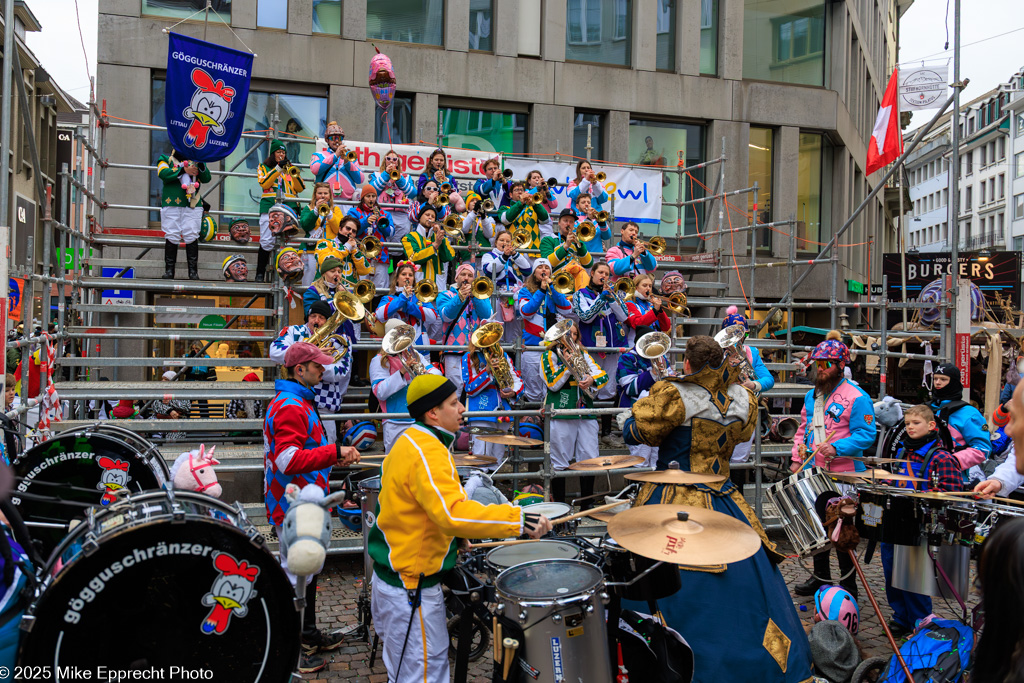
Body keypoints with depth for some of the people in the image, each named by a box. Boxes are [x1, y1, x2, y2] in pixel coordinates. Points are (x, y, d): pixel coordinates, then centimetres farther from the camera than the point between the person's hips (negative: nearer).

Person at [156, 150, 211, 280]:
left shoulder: (196, 161, 21)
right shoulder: (166, 159, 16)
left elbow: (206, 178, 6)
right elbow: (163, 173, -5)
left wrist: (201, 166, -11)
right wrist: (183, 170, -11)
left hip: (192, 205, 1)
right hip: (171, 204, -1)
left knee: (192, 236, -5)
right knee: (171, 236, -4)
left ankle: (193, 271, -2)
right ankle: (169, 270, 2)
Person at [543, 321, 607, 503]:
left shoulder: (582, 353, 16)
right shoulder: (550, 355, 3)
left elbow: (603, 375, 7)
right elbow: (553, 384, -8)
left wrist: (592, 380, -15)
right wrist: (567, 364, -14)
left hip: (585, 411, 5)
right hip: (561, 413, -5)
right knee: (559, 462, 0)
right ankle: (559, 506, 9)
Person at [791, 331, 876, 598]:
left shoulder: (856, 398, -10)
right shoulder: (812, 395, 14)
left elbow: (866, 435, -13)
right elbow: (803, 429, 21)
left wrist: (837, 448, -26)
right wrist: (797, 460, 12)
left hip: (842, 477, -7)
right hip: (812, 474, 7)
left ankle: (848, 585, 14)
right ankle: (820, 577, 30)